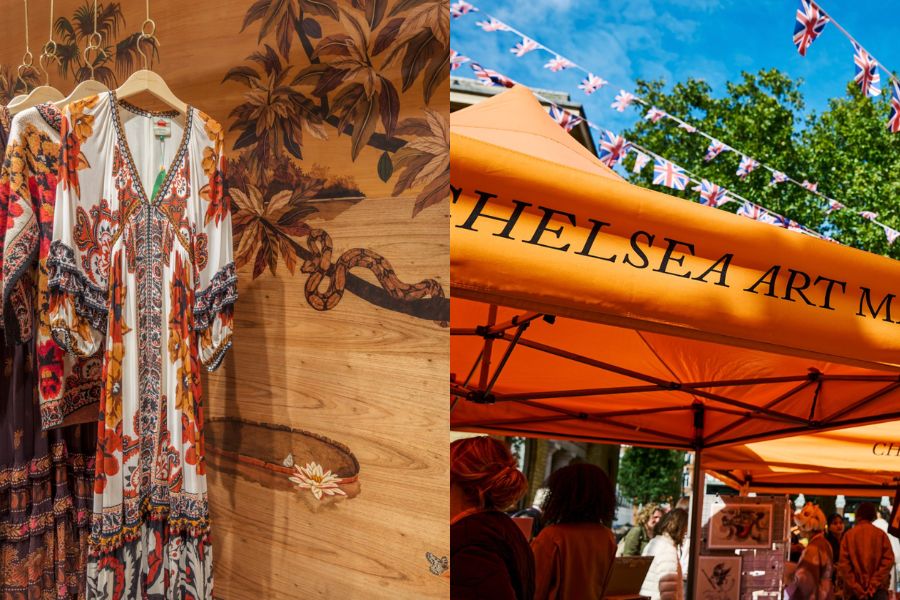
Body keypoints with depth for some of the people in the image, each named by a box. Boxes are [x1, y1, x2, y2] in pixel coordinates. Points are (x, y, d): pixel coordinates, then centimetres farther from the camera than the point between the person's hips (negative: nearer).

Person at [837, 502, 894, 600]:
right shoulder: (881, 534, 5)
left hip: (854, 592, 0)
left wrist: (856, 589, -5)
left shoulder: (848, 535, 4)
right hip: (878, 590, 0)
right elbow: (888, 560, -5)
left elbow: (843, 564, -5)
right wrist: (874, 585, -6)